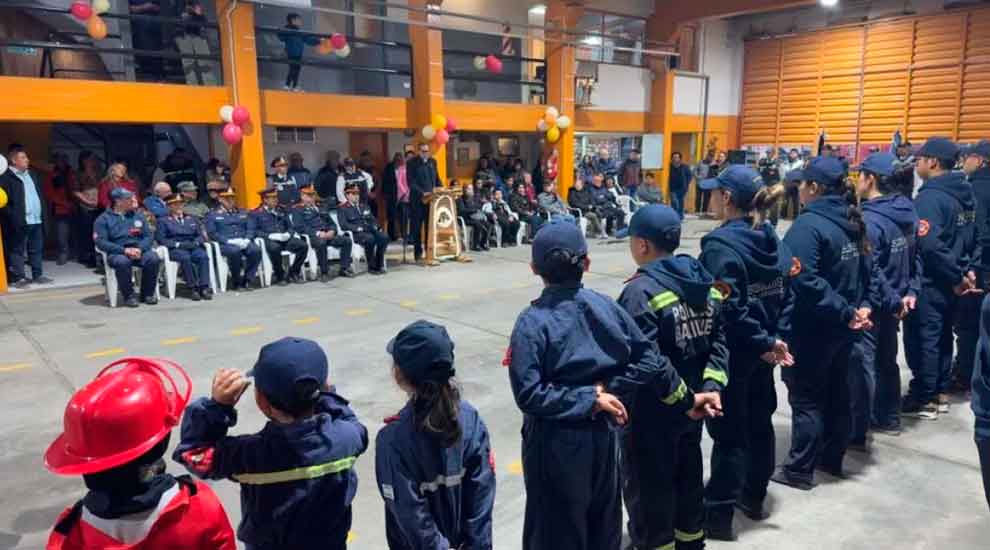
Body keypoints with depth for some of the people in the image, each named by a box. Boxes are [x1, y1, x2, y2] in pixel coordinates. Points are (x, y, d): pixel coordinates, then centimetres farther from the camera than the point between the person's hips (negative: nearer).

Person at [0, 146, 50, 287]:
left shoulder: (33, 174, 17)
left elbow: (41, 194, 21)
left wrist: (44, 212, 12)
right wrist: (13, 217, -16)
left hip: (37, 220, 7)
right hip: (19, 222, -7)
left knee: (37, 249, 12)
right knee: (17, 250, 1)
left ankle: (38, 275, 20)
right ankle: (18, 278, 6)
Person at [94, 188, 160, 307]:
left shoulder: (138, 216, 16)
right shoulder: (103, 219, 5)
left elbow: (149, 236, 9)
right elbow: (101, 242, -6)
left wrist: (140, 249, -13)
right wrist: (124, 250, -19)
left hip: (138, 251, 3)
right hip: (116, 253, -3)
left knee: (153, 258, -28)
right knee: (122, 261, -36)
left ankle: (147, 294, -11)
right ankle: (129, 296, -18)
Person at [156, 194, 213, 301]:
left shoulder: (192, 219, 26)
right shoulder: (163, 220, 14)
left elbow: (200, 235, 18)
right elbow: (160, 239, 1)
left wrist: (196, 243, -5)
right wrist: (178, 244, -13)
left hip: (193, 247, 3)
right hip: (175, 249, -3)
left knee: (203, 256, -32)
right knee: (186, 257, -38)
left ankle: (204, 287, -38)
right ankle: (194, 288, -36)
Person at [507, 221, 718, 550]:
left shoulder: (532, 322, -15)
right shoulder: (606, 306, -3)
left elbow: (529, 395, -22)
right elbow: (648, 360, -3)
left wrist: (591, 398, -16)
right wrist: (685, 399, 9)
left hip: (556, 444, -4)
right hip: (604, 435, 5)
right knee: (604, 523, 23)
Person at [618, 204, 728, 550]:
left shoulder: (641, 291, -21)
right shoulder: (705, 283, 3)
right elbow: (718, 343, 1)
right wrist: (711, 386, -6)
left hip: (651, 415, -8)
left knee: (649, 489, 10)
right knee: (688, 480, 24)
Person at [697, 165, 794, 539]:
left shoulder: (720, 244, -20)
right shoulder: (772, 240, 6)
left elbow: (727, 308, -26)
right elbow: (788, 294, 6)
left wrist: (763, 341, -16)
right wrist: (776, 339, 3)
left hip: (731, 354, -8)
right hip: (761, 352, 8)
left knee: (729, 431, 0)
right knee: (759, 421, 19)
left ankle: (718, 515, 13)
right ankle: (753, 497, 37)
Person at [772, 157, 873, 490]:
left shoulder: (808, 224, -20)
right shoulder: (852, 222, 7)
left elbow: (803, 281, -29)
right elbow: (865, 271, 12)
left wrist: (845, 312, -22)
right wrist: (861, 307, 1)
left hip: (813, 330, -8)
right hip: (842, 328, 9)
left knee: (806, 398, 2)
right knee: (836, 392, 18)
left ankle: (800, 470, 13)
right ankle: (831, 458, 33)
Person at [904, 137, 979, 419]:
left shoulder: (931, 196, -19)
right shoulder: (964, 194, 9)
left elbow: (929, 245, -27)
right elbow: (970, 238, 15)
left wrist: (957, 275, -17)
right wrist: (965, 270, 10)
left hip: (929, 283, -9)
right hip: (948, 283, 9)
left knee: (922, 340, 1)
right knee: (942, 336, 17)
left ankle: (923, 399, 10)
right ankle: (940, 392, 27)